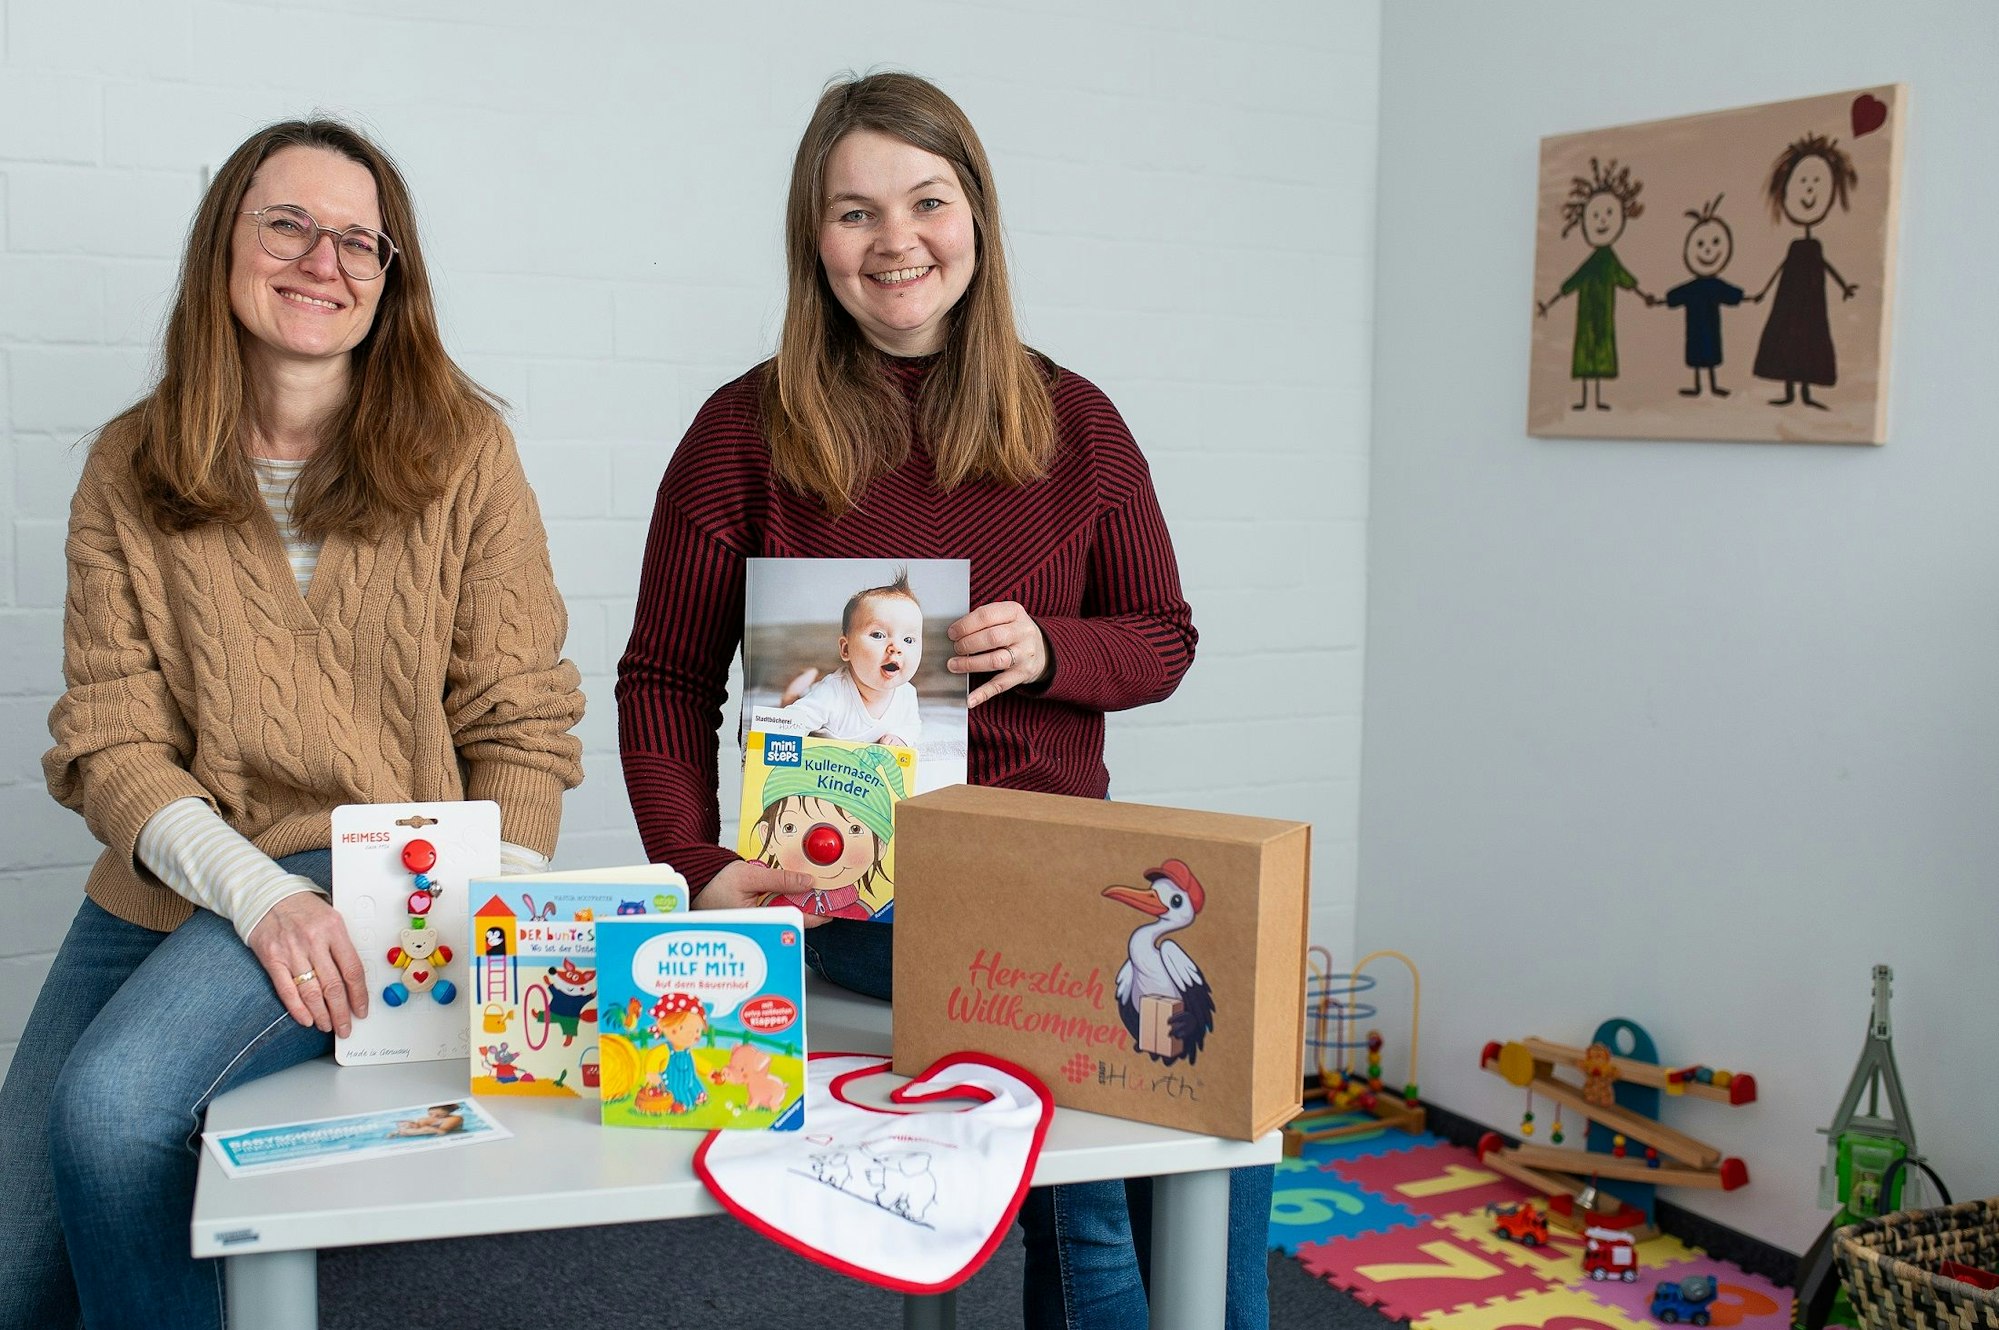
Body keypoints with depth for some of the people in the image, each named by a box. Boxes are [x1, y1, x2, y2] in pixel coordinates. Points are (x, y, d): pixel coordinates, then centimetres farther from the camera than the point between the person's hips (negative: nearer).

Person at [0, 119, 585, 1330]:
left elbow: (520, 722, 0)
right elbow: (108, 744, -1)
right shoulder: (130, 471, 5)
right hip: (163, 894, 3)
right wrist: (253, 890, -18)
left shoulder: (460, 451, 1)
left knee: (113, 1101, -27)